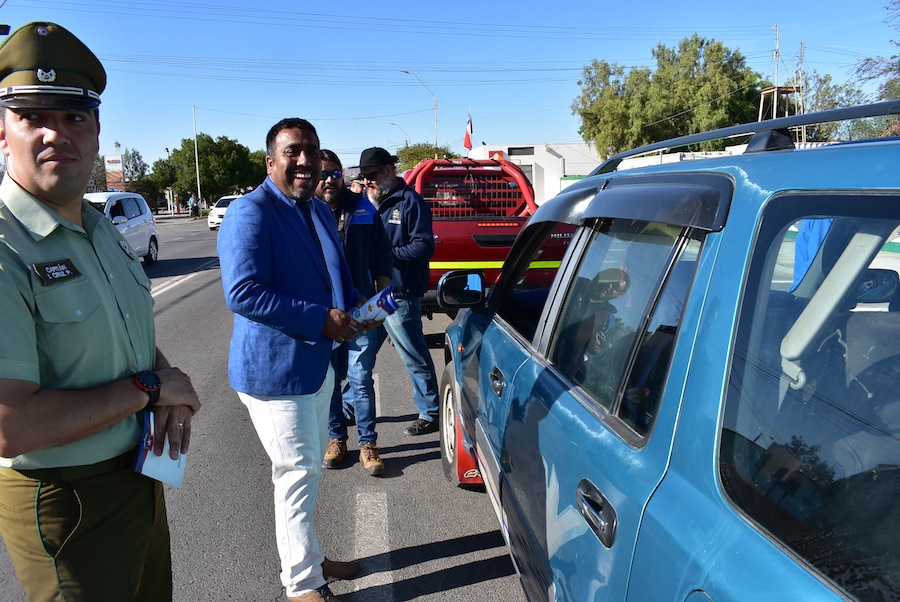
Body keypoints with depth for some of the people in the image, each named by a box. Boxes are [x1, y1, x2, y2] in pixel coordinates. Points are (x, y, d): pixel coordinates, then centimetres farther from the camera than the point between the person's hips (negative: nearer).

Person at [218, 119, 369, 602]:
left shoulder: (321, 212, 12)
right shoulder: (250, 213, -16)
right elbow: (242, 293, -26)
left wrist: (355, 303, 1)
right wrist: (321, 319, -26)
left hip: (319, 364, 9)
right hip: (275, 368, -9)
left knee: (307, 471, 22)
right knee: (298, 474, 2)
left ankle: (306, 559, 41)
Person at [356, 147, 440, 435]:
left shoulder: (410, 201, -8)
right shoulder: (369, 203, 15)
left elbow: (424, 247, -16)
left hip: (399, 296, -8)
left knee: (415, 358, 3)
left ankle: (430, 414, 16)